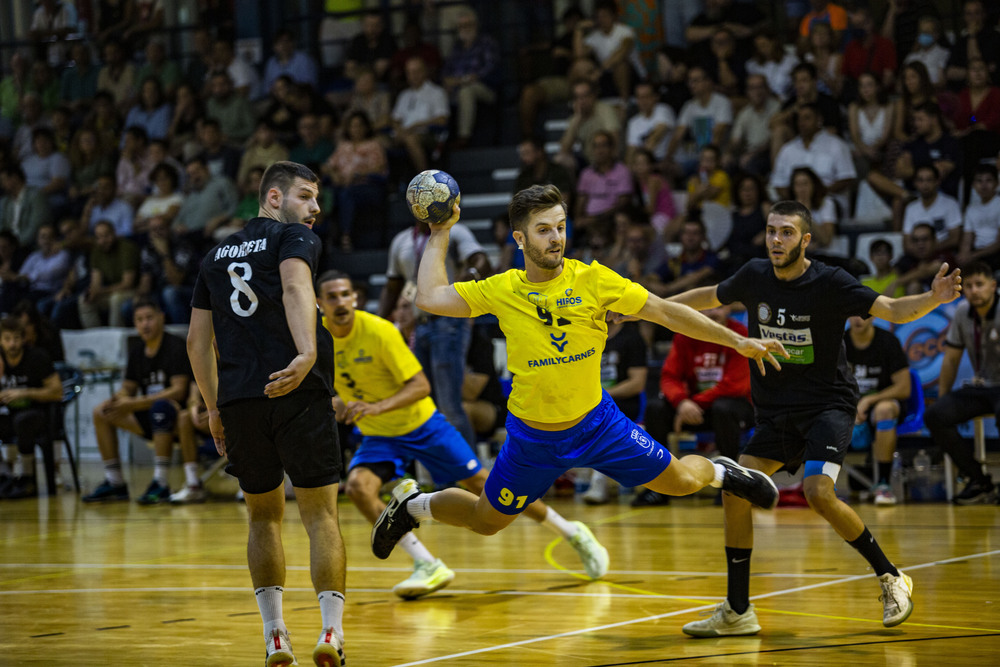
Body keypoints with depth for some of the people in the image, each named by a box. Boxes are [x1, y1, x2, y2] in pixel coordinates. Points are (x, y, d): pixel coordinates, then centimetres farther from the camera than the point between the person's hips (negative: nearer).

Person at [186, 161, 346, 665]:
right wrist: (308, 353, -33)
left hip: (238, 398, 5)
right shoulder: (295, 237, 4)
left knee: (264, 517, 16)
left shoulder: (217, 256, 22)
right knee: (321, 515, 1)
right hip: (298, 393, -5)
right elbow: (295, 288, -18)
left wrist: (214, 409, 27)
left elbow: (197, 341, 22)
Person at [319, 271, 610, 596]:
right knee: (358, 487, -24)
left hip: (422, 425, -4)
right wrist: (335, 402, -13)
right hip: (379, 436, 4)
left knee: (484, 485, -1)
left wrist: (378, 406, -39)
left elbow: (421, 386, -23)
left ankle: (572, 532, 16)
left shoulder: (378, 331, -24)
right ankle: (428, 567, -19)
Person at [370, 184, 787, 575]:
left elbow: (665, 311, -11)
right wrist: (441, 234, -10)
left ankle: (718, 472, 41)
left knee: (681, 481, 4)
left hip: (597, 423, 1)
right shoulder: (502, 290, -12)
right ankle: (412, 504, 41)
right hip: (532, 438, -1)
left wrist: (737, 341, -13)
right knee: (485, 522, 11)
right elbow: (430, 298, -15)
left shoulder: (592, 280, -14)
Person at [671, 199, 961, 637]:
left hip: (828, 405, -5)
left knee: (819, 494, -25)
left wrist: (933, 299, -39)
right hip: (774, 412, 5)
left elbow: (892, 310, -20)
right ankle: (737, 612, 6)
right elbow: (711, 297, 19)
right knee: (735, 493, -6)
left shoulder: (829, 284, -14)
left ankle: (891, 578, -4)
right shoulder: (754, 277, 0)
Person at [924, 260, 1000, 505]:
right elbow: (951, 359, 14)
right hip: (978, 388, 6)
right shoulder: (962, 312, 5)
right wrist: (942, 399, 11)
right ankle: (979, 482, -10)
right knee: (934, 416, -17)